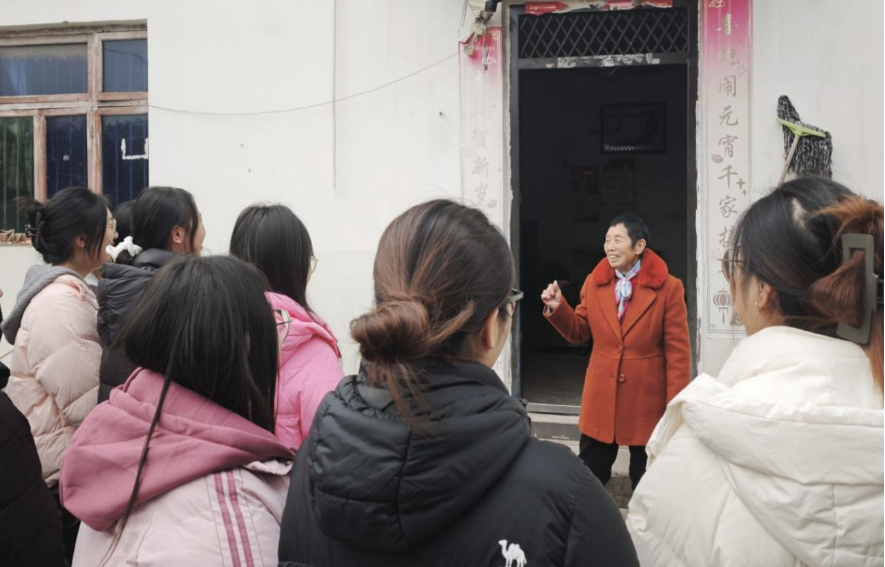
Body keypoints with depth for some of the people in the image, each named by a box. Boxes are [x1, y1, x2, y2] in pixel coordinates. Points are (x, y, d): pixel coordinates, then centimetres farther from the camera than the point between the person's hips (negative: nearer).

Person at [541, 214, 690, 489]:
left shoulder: (668, 288, -9)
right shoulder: (594, 283, 3)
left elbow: (678, 351, -9)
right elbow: (579, 333, 9)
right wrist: (557, 308, -9)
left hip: (647, 397, -3)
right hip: (601, 395, 3)